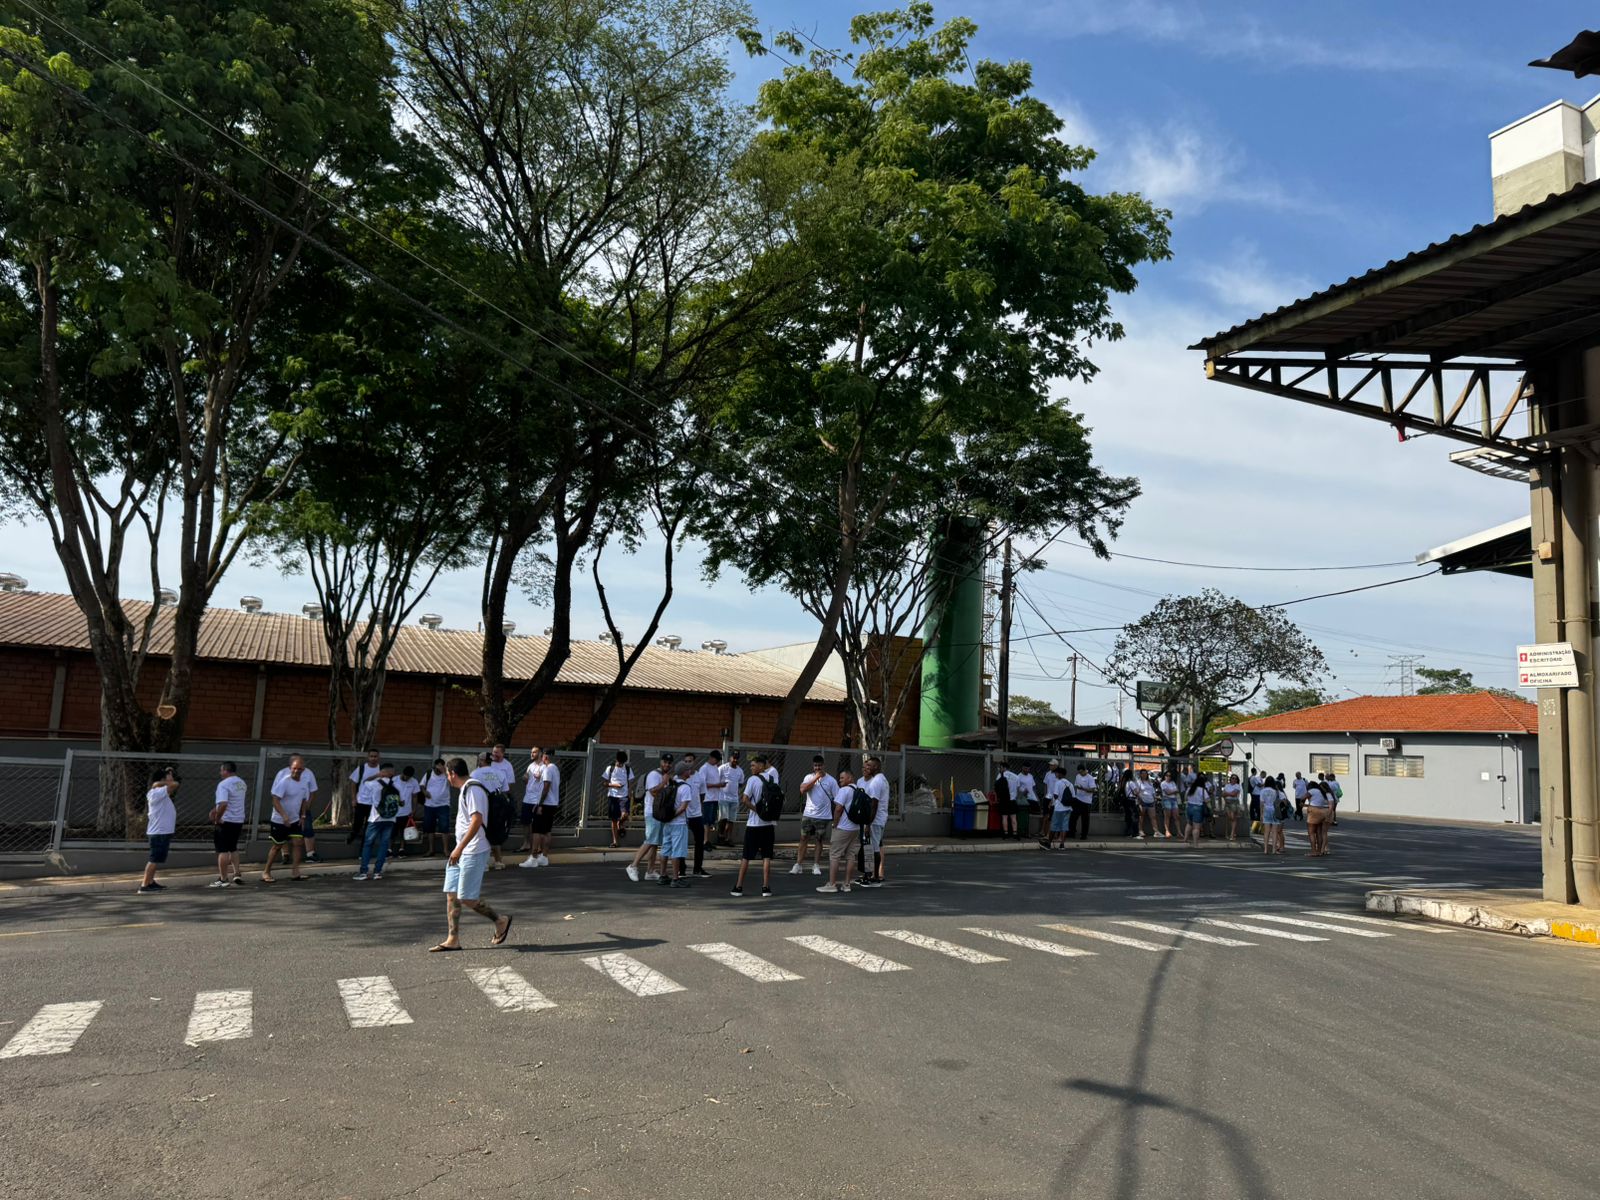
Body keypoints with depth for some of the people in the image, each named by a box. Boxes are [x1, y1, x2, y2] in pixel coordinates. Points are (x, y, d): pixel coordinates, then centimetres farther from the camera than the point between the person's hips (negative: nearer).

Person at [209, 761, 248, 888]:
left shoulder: (223, 784, -18)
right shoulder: (241, 783, 10)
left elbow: (223, 804, -31)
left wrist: (217, 818, -18)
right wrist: (217, 809, 17)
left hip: (226, 821, -8)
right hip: (239, 820, 8)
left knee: (223, 850, 0)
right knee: (233, 848, 21)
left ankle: (223, 879, 3)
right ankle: (237, 874, 17)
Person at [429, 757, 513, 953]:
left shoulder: (473, 789, -15)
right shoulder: (466, 789, 17)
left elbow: (477, 820, -24)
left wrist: (460, 848, -27)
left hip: (473, 852, -10)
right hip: (461, 852, 10)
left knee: (466, 898, -8)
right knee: (451, 895, 7)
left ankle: (501, 921, 9)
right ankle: (452, 940, 11)